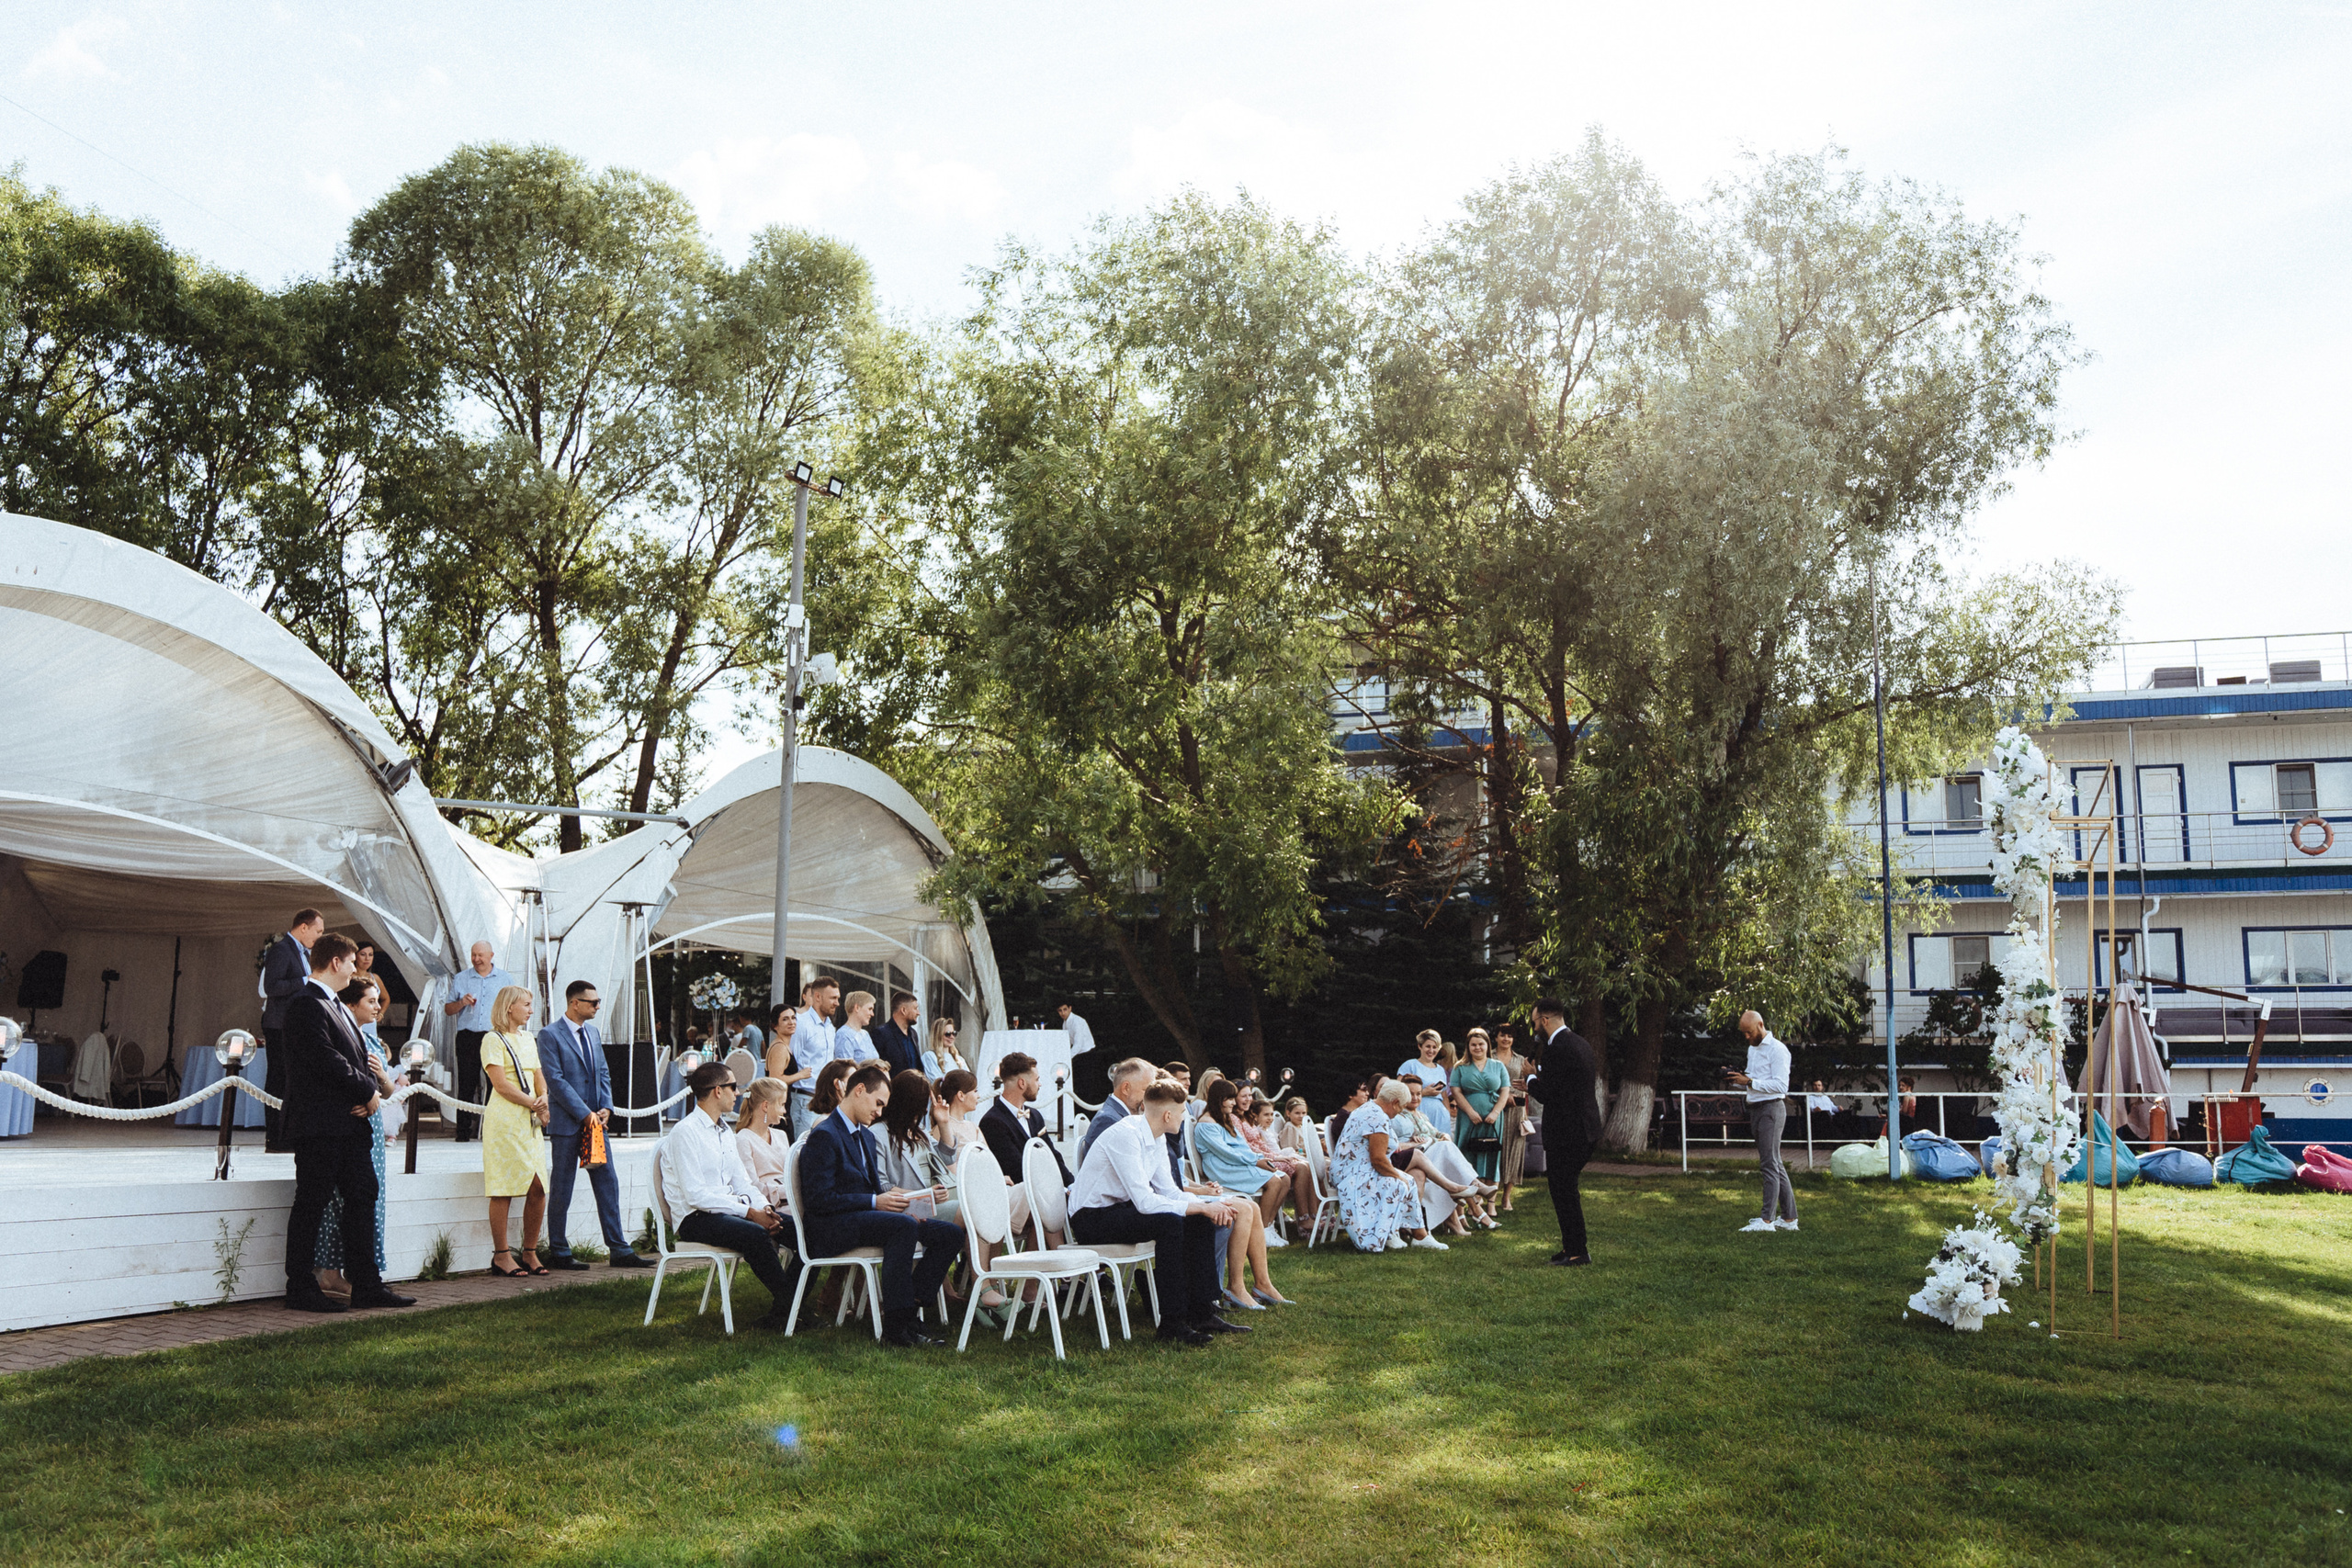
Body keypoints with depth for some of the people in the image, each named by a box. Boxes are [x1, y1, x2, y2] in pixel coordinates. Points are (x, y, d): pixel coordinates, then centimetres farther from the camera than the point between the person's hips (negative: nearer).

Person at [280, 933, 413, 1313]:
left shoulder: (335, 1004, 19)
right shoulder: (305, 1005, -13)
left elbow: (357, 1056, 18)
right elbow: (328, 1061, -21)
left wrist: (372, 1089, -2)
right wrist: (369, 1092, -12)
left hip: (351, 1123, 10)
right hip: (319, 1126, -10)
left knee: (362, 1197, 10)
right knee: (310, 1205, -1)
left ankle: (366, 1286, 16)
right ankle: (301, 1289, 9)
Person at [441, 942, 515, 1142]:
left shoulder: (505, 979, 12)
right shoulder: (461, 979, 14)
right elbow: (448, 1009, 16)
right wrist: (462, 1002, -4)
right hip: (468, 1037, 1)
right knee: (466, 1085, -2)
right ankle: (463, 1132, 0)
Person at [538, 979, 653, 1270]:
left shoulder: (593, 1033, 14)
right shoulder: (550, 1035, -9)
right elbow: (556, 1080, -14)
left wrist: (605, 1108, 0)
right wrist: (584, 1114, -16)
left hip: (595, 1121, 7)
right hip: (566, 1124, -7)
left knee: (608, 1185, 5)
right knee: (561, 1190, 2)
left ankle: (619, 1250, 9)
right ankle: (558, 1253, 12)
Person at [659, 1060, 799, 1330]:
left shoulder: (724, 1131, 18)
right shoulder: (685, 1132, -11)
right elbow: (696, 1195, -19)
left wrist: (763, 1207, -6)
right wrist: (749, 1212, -22)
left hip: (728, 1209, 8)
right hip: (695, 1218, -8)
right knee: (755, 1234, -34)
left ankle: (784, 1308, -13)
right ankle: (786, 1305, -22)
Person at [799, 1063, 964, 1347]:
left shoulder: (866, 1138, 22)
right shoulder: (823, 1136, -9)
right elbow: (819, 1199, -17)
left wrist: (890, 1195, 1)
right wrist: (876, 1201, -19)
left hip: (864, 1218, 9)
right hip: (832, 1228, -9)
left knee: (950, 1234, -8)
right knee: (904, 1225, -36)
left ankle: (908, 1306, -15)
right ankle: (896, 1326, -32)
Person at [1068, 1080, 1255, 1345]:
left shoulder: (1158, 1138, 4)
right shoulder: (1126, 1135, -25)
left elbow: (1169, 1191, 7)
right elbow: (1145, 1202, -30)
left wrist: (1212, 1205, -10)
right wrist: (1202, 1207, -26)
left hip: (1121, 1209, 9)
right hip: (1091, 1219, -9)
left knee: (1201, 1221, -3)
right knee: (1169, 1222, -31)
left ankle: (1201, 1313, 2)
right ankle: (1173, 1323, -24)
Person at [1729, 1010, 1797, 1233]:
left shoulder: (1777, 1049, -11)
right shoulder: (1752, 1049, 18)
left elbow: (1780, 1085, -18)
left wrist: (1750, 1082, -22)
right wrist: (1736, 1080, 5)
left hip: (1771, 1107, -9)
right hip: (1756, 1108, 9)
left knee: (1769, 1163, -10)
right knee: (1775, 1165, 11)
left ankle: (1767, 1219, -11)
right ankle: (1789, 1217, 15)